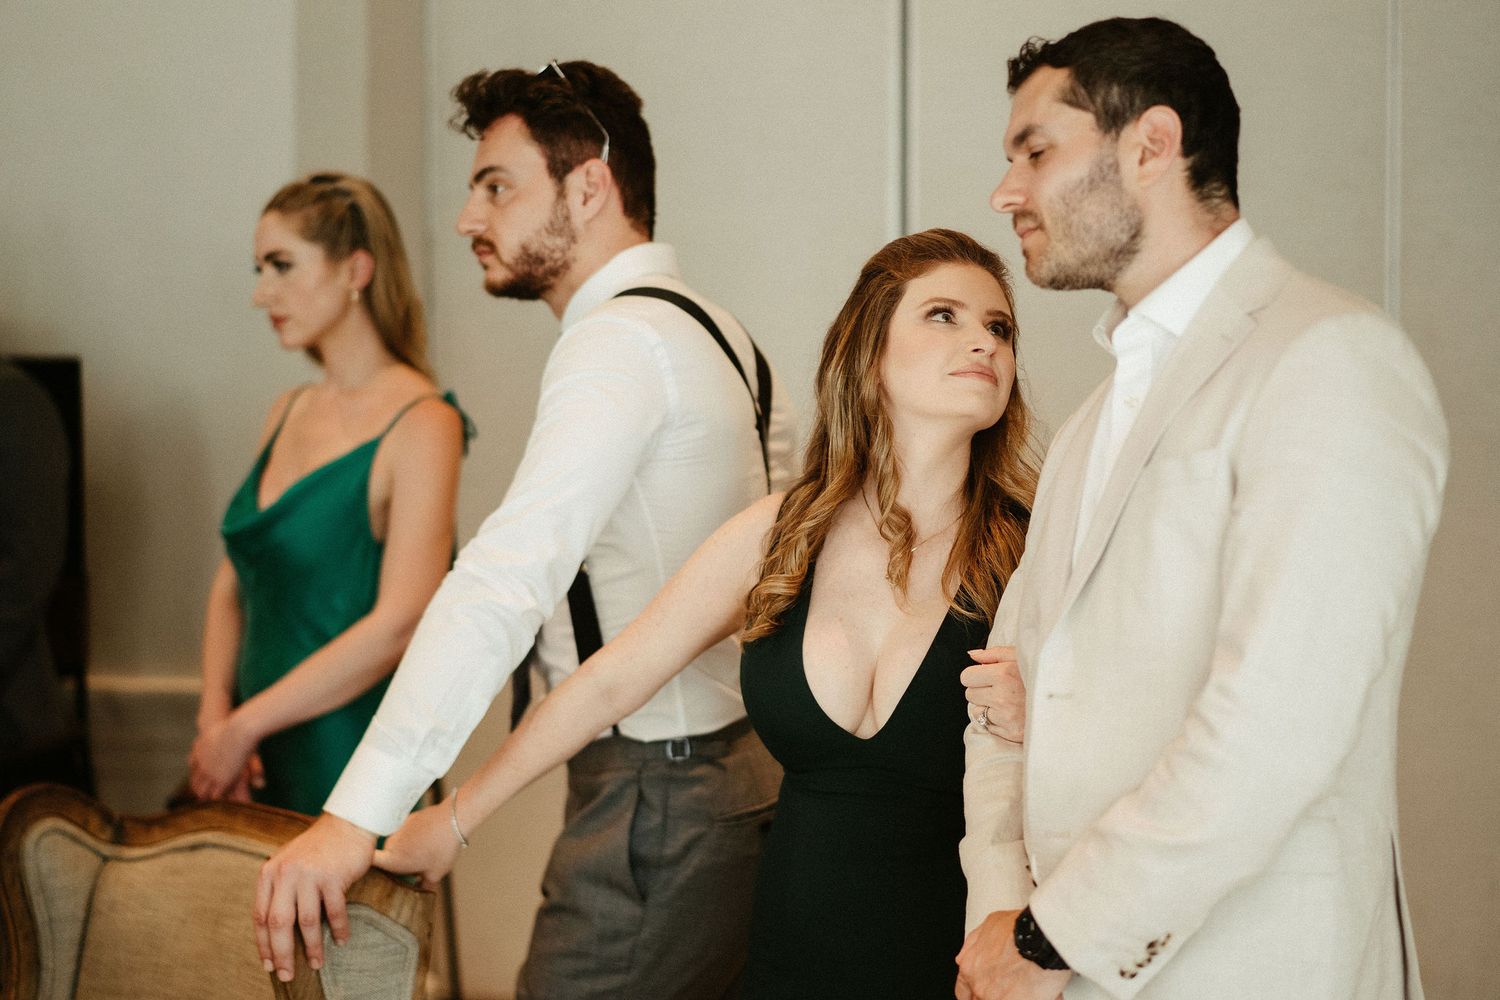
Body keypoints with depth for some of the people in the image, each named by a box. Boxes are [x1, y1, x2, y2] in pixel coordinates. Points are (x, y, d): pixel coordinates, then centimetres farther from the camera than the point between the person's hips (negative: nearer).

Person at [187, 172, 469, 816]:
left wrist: (243, 726, -15)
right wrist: (214, 716, -5)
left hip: (348, 762, -6)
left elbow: (398, 623, -20)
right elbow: (232, 584, 12)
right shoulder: (288, 412, 11)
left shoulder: (420, 424, -12)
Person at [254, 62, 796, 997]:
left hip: (656, 802, -10)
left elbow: (510, 578, -29)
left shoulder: (620, 342, -17)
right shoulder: (720, 333, 15)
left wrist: (360, 814, -36)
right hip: (742, 771, 10)